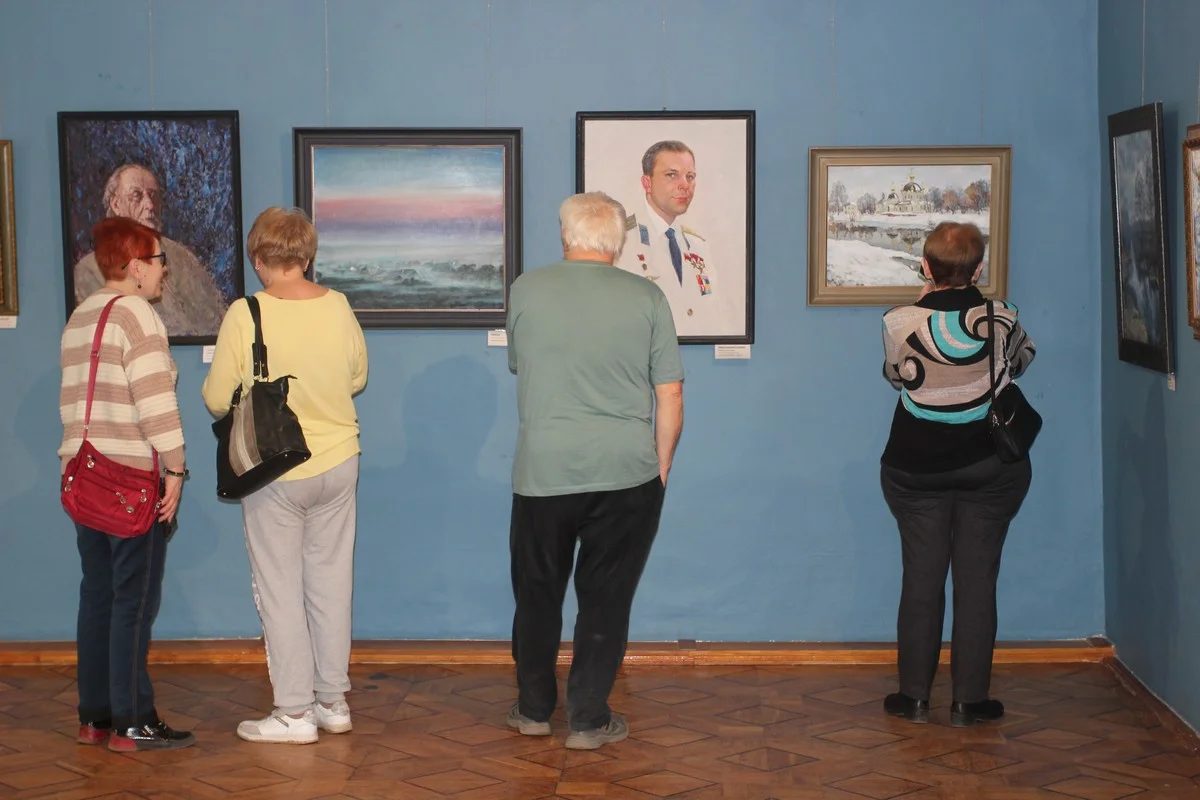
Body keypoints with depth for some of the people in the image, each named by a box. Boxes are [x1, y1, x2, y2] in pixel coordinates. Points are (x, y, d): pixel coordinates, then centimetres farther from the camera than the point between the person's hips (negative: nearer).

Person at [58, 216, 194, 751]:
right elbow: (155, 400, -18)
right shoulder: (136, 313, -10)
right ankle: (133, 723, -1)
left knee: (98, 596, 11)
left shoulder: (80, 317, 16)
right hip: (134, 475, -8)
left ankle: (94, 717, 15)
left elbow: (74, 400, 17)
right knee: (135, 601, -4)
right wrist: (174, 468, -15)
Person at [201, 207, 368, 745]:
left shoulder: (244, 315, -16)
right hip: (338, 463, 4)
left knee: (280, 590, 6)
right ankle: (333, 701, 21)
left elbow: (217, 400, -12)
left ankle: (294, 712, 9)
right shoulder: (338, 307, -4)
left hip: (275, 472, -4)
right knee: (331, 583, 14)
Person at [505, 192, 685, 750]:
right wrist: (660, 468, 11)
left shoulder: (526, 290, 1)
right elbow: (670, 396, -1)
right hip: (628, 474, -1)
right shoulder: (647, 298, -2)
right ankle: (588, 720, 13)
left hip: (542, 473, 1)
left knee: (537, 595, 17)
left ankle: (534, 709, 28)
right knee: (606, 599, 9)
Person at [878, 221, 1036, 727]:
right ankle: (969, 700, 6)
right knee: (977, 579, 4)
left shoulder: (900, 323, -11)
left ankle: (915, 696, 12)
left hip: (915, 467, 0)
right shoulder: (1000, 319, -9)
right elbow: (1022, 360, 12)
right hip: (991, 468, 0)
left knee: (921, 577, 8)